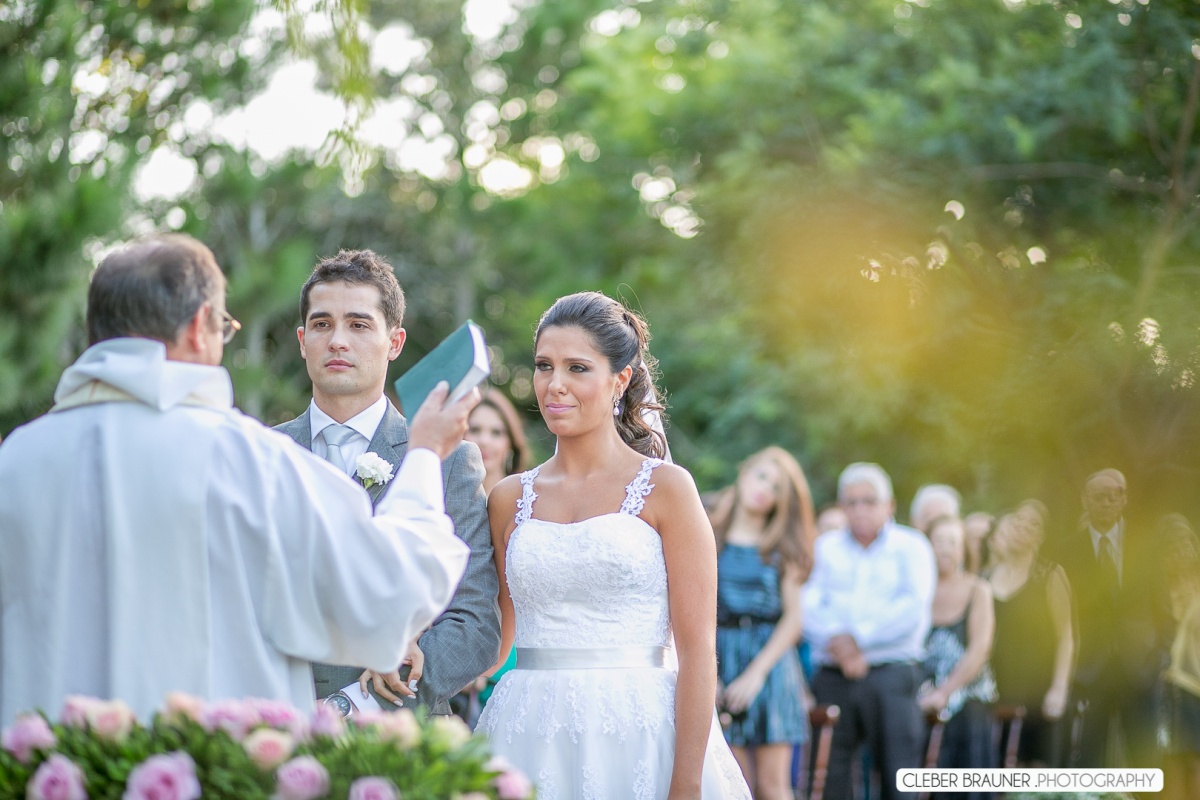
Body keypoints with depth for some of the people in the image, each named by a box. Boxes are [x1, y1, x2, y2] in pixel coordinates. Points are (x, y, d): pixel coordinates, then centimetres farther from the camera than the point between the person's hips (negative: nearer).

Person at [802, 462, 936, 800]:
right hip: (833, 676, 3)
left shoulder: (910, 546, 7)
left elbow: (913, 607, -7)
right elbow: (809, 604, 3)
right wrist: (836, 640, -15)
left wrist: (857, 638, -10)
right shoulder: (826, 547, 16)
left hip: (892, 674, -3)